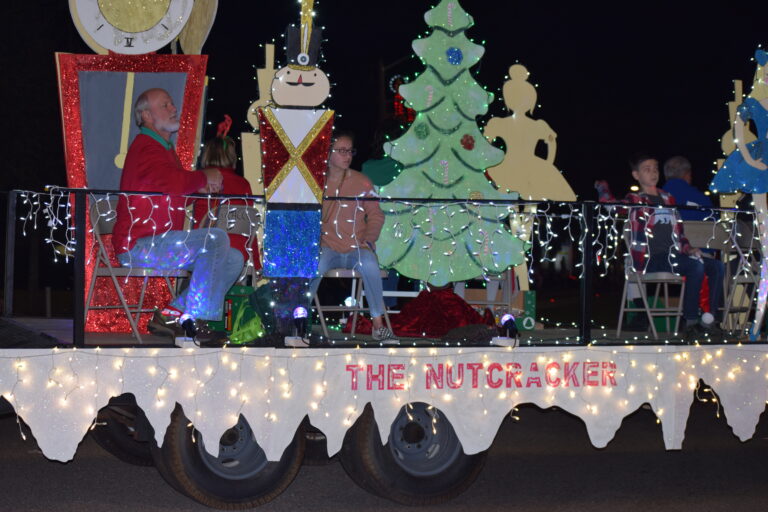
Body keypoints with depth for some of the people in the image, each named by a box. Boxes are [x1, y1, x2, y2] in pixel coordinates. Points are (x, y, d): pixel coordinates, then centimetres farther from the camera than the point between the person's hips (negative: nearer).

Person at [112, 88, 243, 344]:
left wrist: (200, 186, 0)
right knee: (216, 238, -27)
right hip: (139, 245, -10)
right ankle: (195, 322, -23)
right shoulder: (146, 148, -13)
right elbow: (174, 182, -31)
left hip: (159, 243, 10)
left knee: (233, 259, 2)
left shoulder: (164, 148, 22)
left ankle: (171, 314, -1)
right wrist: (204, 177, -12)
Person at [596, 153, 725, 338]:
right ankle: (691, 322, -29)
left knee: (717, 266, -11)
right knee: (696, 266, -30)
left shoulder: (668, 199, 23)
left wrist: (688, 249, 8)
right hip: (649, 260, -7)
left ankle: (712, 320, -15)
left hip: (673, 256, 7)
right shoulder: (634, 200, 5)